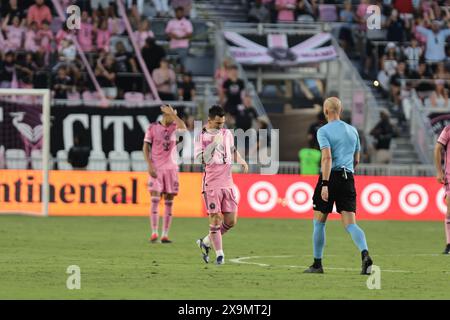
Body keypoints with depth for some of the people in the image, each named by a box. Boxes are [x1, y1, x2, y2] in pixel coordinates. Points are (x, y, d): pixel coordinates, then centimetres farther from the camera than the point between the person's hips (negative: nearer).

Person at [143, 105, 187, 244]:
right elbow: (146, 147, 2)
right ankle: (154, 233, -9)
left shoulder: (174, 127, 5)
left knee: (169, 202, 1)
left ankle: (165, 235, 4)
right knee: (155, 200, -10)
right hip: (156, 169, -2)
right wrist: (150, 165, -8)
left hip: (171, 168, 2)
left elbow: (184, 128, -19)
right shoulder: (153, 128, 1)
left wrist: (173, 114, -17)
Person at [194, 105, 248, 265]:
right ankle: (219, 254, 0)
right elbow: (200, 159, -16)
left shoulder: (227, 134, 11)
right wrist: (214, 143, -20)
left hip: (228, 184, 5)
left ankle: (206, 242, 20)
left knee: (231, 220, 1)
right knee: (215, 219, -8)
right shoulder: (201, 137, -4)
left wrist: (241, 160, 12)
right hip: (211, 184, -5)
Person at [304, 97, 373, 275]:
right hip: (348, 178, 4)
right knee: (350, 224, -2)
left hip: (330, 177, -4)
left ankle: (317, 264, 16)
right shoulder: (352, 130, 13)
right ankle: (365, 254, -27)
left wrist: (325, 184, -22)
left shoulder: (323, 131, -5)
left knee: (319, 223, 11)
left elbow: (327, 158, -17)